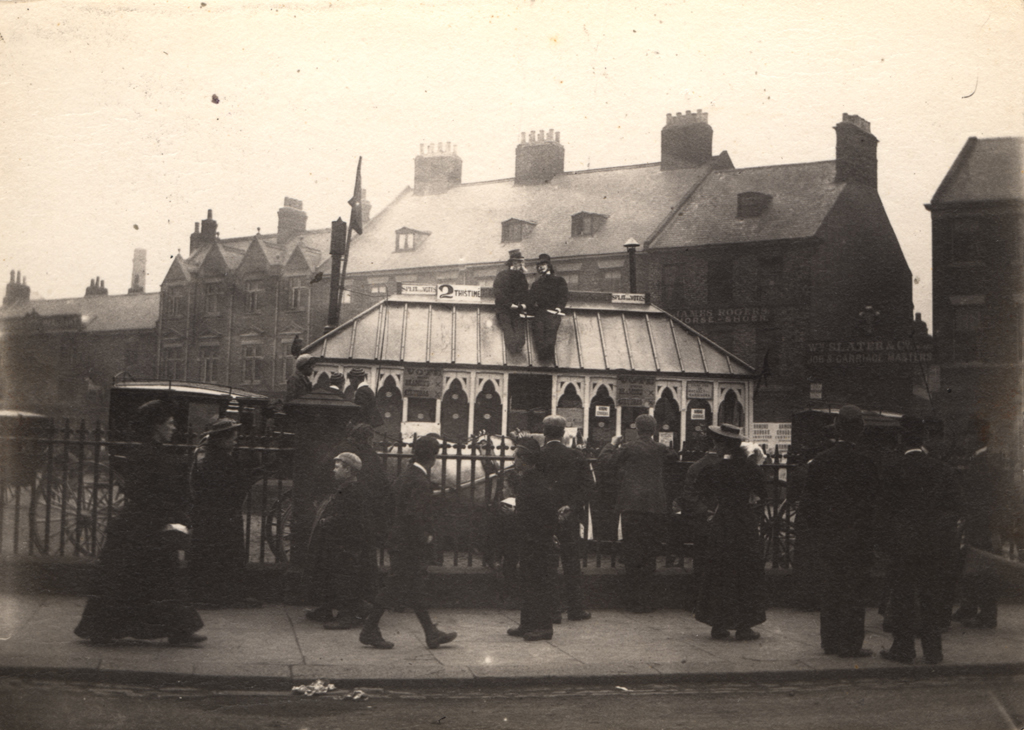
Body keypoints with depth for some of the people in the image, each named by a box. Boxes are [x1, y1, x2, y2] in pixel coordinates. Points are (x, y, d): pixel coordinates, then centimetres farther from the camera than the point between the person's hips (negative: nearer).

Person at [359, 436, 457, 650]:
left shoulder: (407, 474, 8)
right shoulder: (420, 482, -20)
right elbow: (413, 515, -27)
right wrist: (424, 537, -16)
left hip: (403, 541, 10)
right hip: (410, 545, -10)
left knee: (417, 589, 13)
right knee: (394, 588, -1)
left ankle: (431, 634, 19)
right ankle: (370, 630, 8)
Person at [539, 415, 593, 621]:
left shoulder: (538, 456, -8)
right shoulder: (576, 456, 0)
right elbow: (588, 484, -5)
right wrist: (573, 506, -6)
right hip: (570, 517, 2)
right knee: (571, 562, 11)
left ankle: (552, 609, 4)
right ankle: (576, 608, 13)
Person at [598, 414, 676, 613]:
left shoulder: (628, 449, -3)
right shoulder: (662, 450, 4)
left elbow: (604, 459, 5)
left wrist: (612, 444, 20)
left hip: (632, 506, -3)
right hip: (655, 506, 3)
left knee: (632, 554, 3)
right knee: (649, 554, 10)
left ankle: (635, 600, 2)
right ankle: (648, 600, 10)